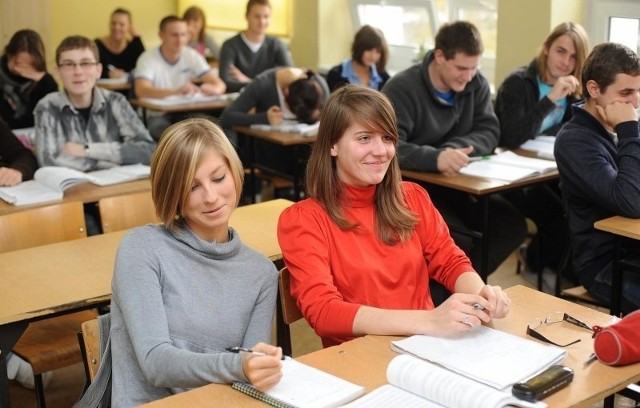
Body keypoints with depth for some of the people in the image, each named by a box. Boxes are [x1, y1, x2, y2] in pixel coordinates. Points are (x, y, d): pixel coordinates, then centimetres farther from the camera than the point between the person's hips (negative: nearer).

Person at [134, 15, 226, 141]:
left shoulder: (192, 56, -2)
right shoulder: (148, 58, -12)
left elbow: (220, 85, -8)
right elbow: (141, 90, -30)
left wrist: (211, 89, -35)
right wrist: (176, 91, -46)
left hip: (183, 113, 4)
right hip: (156, 115, -4)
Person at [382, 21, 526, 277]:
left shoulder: (476, 85, 3)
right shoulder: (402, 89, -18)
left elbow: (489, 132, -4)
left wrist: (454, 149, -25)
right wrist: (435, 158, -48)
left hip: (458, 186, 7)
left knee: (513, 225, -13)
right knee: (458, 241, -29)